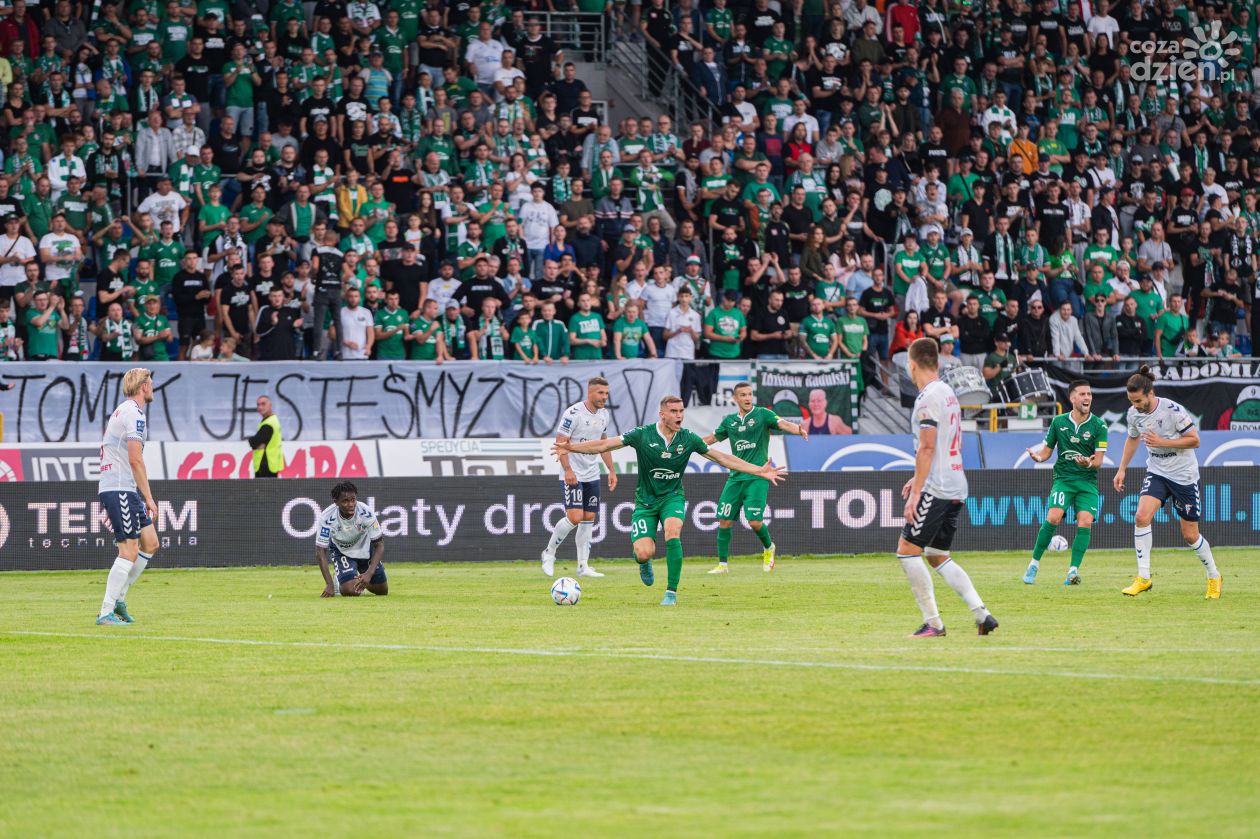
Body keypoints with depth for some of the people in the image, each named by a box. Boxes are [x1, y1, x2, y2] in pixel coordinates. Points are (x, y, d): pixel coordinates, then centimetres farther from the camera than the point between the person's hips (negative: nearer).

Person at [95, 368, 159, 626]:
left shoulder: (122, 411, 20)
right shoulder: (134, 414, -12)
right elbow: (135, 459, -19)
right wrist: (148, 497, -17)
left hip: (125, 490, 10)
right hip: (120, 489, -10)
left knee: (150, 543, 12)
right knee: (129, 551, -11)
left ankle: (118, 598, 15)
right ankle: (106, 613, -12)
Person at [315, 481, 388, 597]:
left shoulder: (366, 513, -31)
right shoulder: (327, 517, -33)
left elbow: (379, 545, -22)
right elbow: (321, 551, -26)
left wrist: (369, 573, -36)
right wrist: (329, 584, -35)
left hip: (365, 548, 2)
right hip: (341, 551, -2)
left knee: (382, 591, 6)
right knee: (351, 591, -21)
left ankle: (360, 580, 38)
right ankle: (338, 580, 15)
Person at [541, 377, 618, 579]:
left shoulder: (603, 414, 8)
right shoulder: (573, 413, -16)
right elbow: (560, 443, -16)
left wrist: (611, 470, 16)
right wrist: (568, 470, -24)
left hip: (592, 475, 7)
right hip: (572, 475, -7)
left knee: (588, 519, 6)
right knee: (575, 517, -16)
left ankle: (583, 566, 10)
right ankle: (549, 553, 5)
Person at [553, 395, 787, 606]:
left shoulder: (688, 438, -6)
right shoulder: (643, 435, -13)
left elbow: (721, 458, 3)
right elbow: (605, 445, -10)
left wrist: (759, 471, 1)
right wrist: (571, 448, -23)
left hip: (672, 497, 1)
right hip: (645, 500, -1)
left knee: (672, 532, -30)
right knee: (644, 553, -17)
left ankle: (672, 592, -19)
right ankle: (644, 563, 25)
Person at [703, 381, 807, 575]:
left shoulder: (762, 414, -2)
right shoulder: (729, 421, 12)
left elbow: (783, 424, -17)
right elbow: (712, 438, 26)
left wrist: (798, 430, -38)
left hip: (757, 477, -4)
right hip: (736, 477, 4)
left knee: (755, 522, -13)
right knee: (724, 521, -1)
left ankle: (768, 548, 18)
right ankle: (722, 564, 11)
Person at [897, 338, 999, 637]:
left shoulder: (928, 398, -13)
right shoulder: (949, 393, 16)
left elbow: (927, 448, -18)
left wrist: (916, 493, -18)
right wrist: (919, 479, 28)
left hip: (936, 489, -9)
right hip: (956, 487, 9)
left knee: (907, 550, -5)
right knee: (938, 556, 14)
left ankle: (933, 623, -6)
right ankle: (981, 613, 2)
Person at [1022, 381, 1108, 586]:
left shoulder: (1098, 425, 0)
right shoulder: (1058, 422, 4)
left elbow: (1098, 460, -3)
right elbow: (1047, 450, 12)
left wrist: (1089, 463, -26)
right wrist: (1038, 457, -12)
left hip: (1087, 481, 0)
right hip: (1063, 478, 0)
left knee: (1085, 522, -19)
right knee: (1053, 517, -20)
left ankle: (1073, 570, -14)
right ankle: (1034, 564, -6)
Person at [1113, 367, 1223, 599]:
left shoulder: (1173, 411, -22)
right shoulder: (1133, 414, -5)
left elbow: (1194, 440, -15)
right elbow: (1132, 438, 16)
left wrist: (1162, 442, -24)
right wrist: (1122, 469, 12)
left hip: (1184, 475, -4)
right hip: (1157, 473, 4)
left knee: (1190, 535, 3)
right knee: (1142, 516, -21)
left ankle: (1213, 577, 27)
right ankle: (1143, 578, -14)